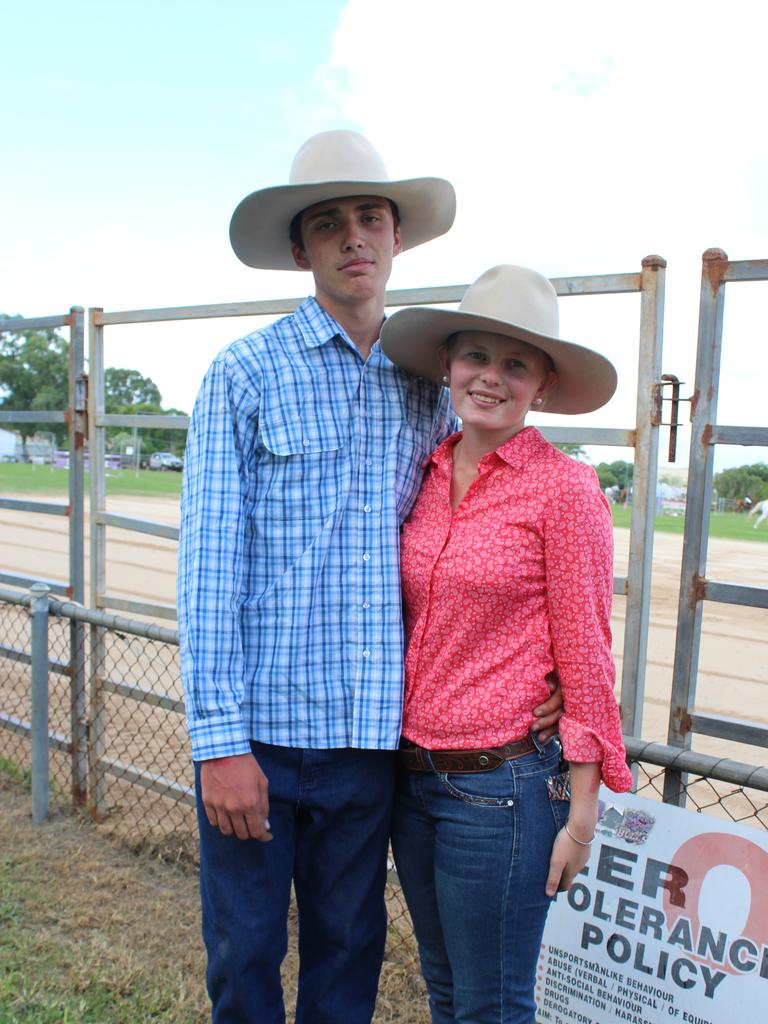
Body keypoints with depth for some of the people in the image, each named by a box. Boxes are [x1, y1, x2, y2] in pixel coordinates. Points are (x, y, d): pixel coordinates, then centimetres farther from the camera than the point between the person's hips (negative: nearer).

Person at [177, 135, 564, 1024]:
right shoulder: (244, 374, -3)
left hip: (372, 732, 3)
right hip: (258, 727, -2)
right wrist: (219, 740, -12)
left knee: (349, 951, 18)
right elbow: (209, 561, -8)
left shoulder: (430, 391, 7)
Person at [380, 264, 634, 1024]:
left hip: (502, 783, -6)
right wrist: (398, 754, 11)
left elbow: (584, 659, -11)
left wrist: (580, 814, -9)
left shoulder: (564, 488, -13)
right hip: (412, 772, 6)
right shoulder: (427, 474, 4)